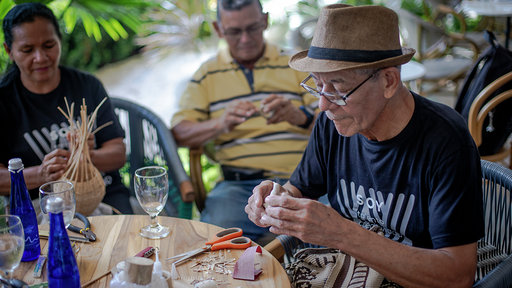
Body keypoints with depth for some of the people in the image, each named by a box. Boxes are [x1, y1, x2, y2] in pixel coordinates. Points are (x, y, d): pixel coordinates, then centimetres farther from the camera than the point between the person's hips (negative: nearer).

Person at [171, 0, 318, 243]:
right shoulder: (208, 74, 16)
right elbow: (179, 132, 7)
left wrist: (297, 116, -15)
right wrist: (220, 124, -14)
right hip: (240, 184, 0)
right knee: (218, 229, -32)